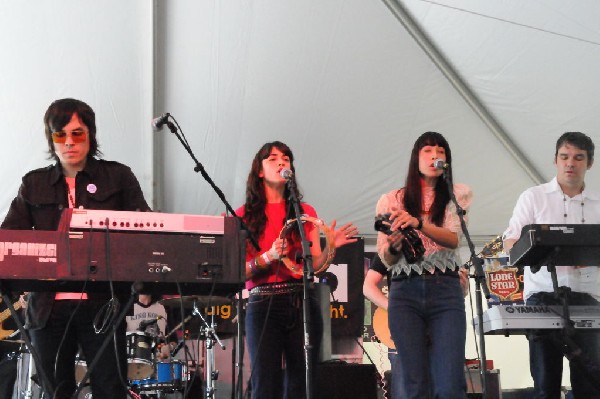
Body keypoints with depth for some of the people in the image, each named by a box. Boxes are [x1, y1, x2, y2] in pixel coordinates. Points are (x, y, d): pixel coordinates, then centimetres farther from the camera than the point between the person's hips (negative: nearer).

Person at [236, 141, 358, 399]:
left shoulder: (306, 213, 14)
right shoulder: (244, 216, 6)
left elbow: (315, 266, 7)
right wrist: (269, 257, -17)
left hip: (302, 303, 3)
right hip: (264, 304, -2)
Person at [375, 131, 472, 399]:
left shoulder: (458, 195, 11)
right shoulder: (391, 201, 12)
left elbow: (453, 239, -6)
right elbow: (385, 259, 9)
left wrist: (418, 223, -23)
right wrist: (393, 247, -15)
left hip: (446, 289, -1)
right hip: (405, 292, 1)